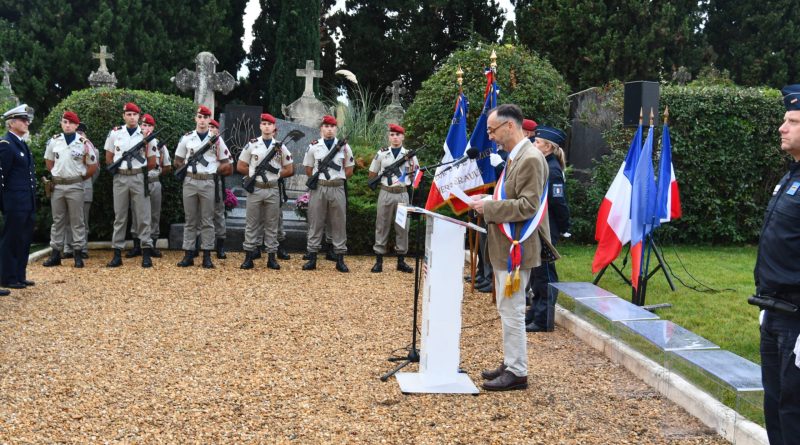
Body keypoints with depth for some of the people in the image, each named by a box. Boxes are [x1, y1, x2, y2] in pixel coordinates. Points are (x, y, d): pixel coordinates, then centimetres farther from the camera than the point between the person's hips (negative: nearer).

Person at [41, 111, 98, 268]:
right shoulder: (53, 141, 3)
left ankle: (78, 254, 7)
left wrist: (81, 178, 4)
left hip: (75, 186, -3)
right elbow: (48, 161, 17)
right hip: (57, 186, 3)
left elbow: (93, 166, 2)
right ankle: (55, 254, 14)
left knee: (77, 221, 2)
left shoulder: (84, 143, -5)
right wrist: (57, 175, 12)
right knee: (57, 220, 9)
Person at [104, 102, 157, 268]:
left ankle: (146, 253, 3)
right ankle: (117, 254, 9)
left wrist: (139, 170, 4)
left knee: (143, 216, -1)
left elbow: (152, 162, 5)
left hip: (139, 178, -1)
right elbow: (109, 158, 11)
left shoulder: (146, 135, 1)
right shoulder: (114, 133, 5)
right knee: (119, 217, 6)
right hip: (120, 178, 1)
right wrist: (119, 168, 2)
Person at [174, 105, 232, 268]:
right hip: (190, 182, 1)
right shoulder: (186, 138, 7)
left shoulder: (216, 139, 4)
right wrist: (188, 169, 1)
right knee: (190, 220, 5)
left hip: (208, 183, -1)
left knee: (207, 221, 2)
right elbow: (178, 161, 13)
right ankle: (188, 255, 9)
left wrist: (214, 170, -2)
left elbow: (226, 163, 7)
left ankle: (207, 255, 6)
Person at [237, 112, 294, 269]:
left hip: (273, 190, 1)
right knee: (252, 224, 2)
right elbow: (240, 166, 8)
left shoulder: (280, 147, 5)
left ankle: (271, 257, 10)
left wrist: (275, 174, 1)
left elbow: (289, 169, 10)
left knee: (272, 225, 5)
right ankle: (249, 256, 7)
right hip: (254, 189, -1)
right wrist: (255, 173, 2)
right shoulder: (252, 145, 3)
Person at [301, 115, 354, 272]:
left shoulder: (344, 147, 6)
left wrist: (336, 178, 5)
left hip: (337, 189, 0)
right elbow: (308, 170, 10)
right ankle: (312, 258, 8)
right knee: (315, 223, 3)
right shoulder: (313, 146, 5)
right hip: (318, 188, 0)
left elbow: (349, 171, 9)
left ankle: (340, 259, 9)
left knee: (339, 224, 3)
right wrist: (320, 178, 5)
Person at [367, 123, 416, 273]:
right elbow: (372, 174, 10)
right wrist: (382, 181, 1)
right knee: (382, 227, 3)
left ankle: (401, 261, 14)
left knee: (402, 227, 5)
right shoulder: (381, 153, 4)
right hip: (385, 194, -1)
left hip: (402, 194, 1)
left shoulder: (410, 155, 5)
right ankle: (379, 261, 8)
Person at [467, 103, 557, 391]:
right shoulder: (514, 157, 14)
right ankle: (511, 363, 28)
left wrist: (489, 207, -19)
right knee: (507, 309, 17)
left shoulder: (531, 159, -17)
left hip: (516, 248, -10)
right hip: (505, 247, 10)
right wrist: (486, 200, 7)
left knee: (511, 310, -4)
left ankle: (517, 373, 6)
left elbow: (528, 206, -22)